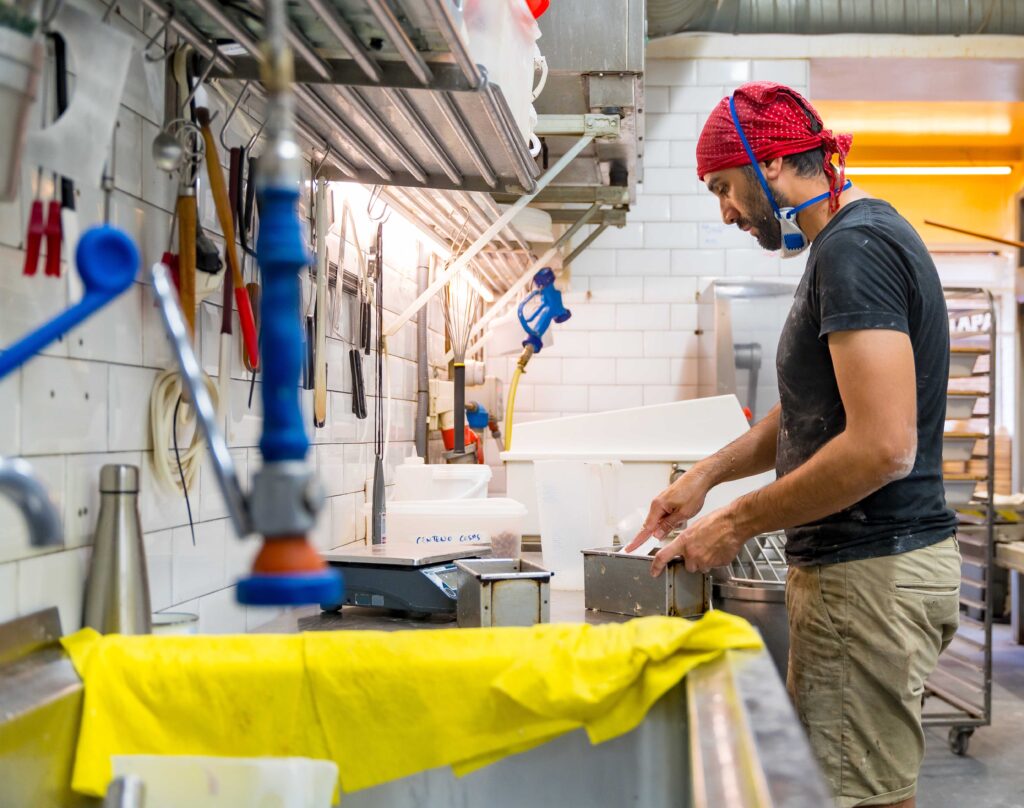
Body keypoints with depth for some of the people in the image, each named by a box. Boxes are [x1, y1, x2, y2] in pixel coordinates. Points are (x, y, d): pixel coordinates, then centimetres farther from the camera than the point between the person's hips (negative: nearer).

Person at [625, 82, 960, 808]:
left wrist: (737, 524, -16)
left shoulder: (853, 248, -16)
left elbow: (880, 447, -25)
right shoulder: (860, 235, 16)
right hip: (868, 562, 10)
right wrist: (707, 474, 15)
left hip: (869, 574, -10)